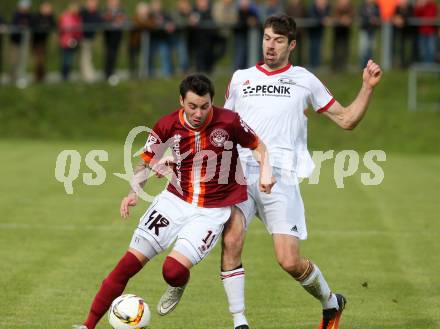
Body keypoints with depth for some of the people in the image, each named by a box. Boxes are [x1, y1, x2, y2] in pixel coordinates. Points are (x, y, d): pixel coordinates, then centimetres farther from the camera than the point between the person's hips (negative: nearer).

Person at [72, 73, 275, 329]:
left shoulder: (229, 122, -16)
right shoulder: (168, 126, -9)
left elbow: (258, 145, 2)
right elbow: (146, 162, 3)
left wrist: (265, 170, -16)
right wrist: (135, 192, -14)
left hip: (213, 210, -3)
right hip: (176, 200, 3)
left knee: (173, 270, -21)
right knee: (129, 264, -6)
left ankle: (178, 287, 19)